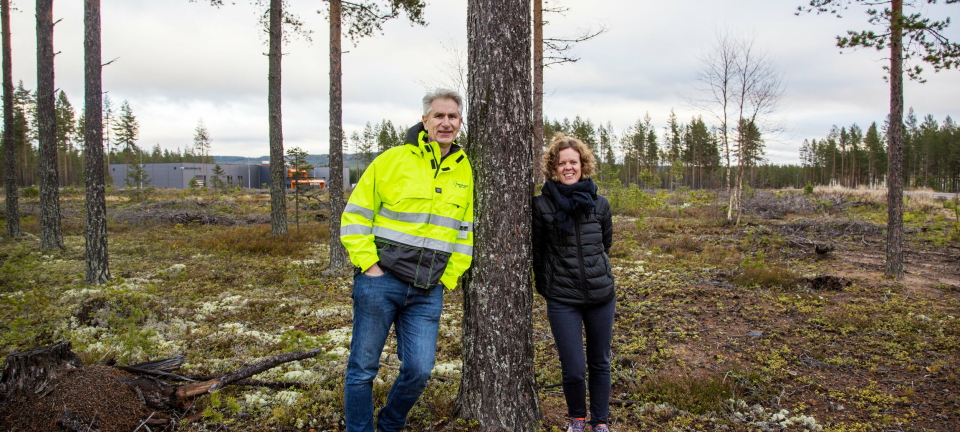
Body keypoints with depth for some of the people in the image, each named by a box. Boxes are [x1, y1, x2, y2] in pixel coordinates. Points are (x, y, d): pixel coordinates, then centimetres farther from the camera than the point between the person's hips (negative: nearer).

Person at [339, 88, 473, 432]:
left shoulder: (466, 171, 8)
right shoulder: (393, 159, -4)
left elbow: (467, 231, 14)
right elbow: (355, 215, -2)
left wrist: (449, 277, 7)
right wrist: (368, 264, -9)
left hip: (428, 291, 3)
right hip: (380, 281, -3)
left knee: (418, 371, 3)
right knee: (363, 368, 6)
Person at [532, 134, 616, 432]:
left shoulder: (599, 205, 1)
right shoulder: (542, 205, -8)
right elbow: (537, 251, 3)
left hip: (601, 295, 3)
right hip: (563, 299, -3)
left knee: (600, 364, 14)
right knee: (573, 370, -3)